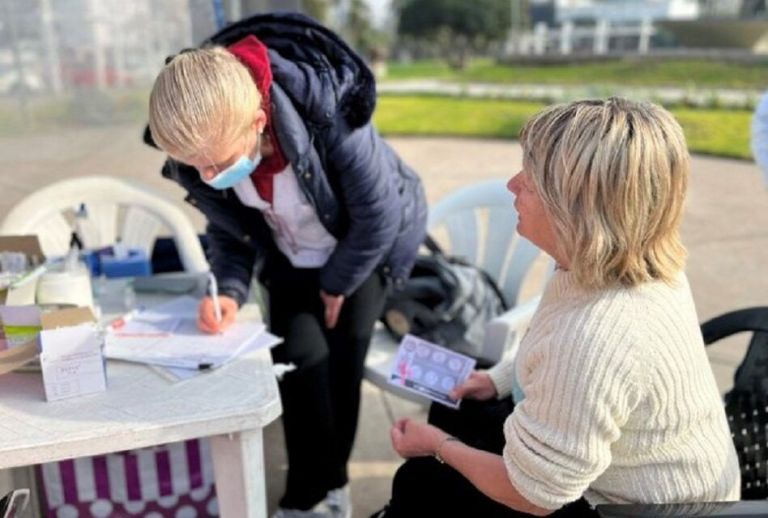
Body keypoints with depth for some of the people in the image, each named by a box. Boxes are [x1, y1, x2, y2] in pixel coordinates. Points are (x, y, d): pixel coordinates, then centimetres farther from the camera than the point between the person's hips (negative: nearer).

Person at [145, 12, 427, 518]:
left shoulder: (325, 112, -38)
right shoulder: (202, 148, -23)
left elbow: (378, 214, -25)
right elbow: (228, 231, -6)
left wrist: (337, 285, -13)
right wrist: (230, 290, -24)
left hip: (368, 244, -3)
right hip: (292, 260, 4)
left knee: (341, 357, -4)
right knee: (299, 356, -7)